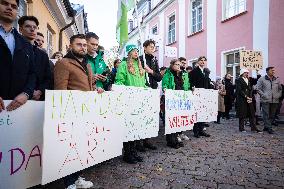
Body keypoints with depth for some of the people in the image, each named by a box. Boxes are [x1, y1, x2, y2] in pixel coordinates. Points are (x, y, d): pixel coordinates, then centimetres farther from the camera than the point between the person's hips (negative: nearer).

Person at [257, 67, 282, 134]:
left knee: (272, 115, 8)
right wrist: (264, 95, -10)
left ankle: (266, 127, 20)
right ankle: (269, 128, 2)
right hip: (265, 100, -4)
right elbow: (258, 89, -1)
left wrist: (278, 95, 8)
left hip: (275, 101, 5)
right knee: (266, 115, -5)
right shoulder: (262, 79, 0)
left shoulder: (277, 79, 13)